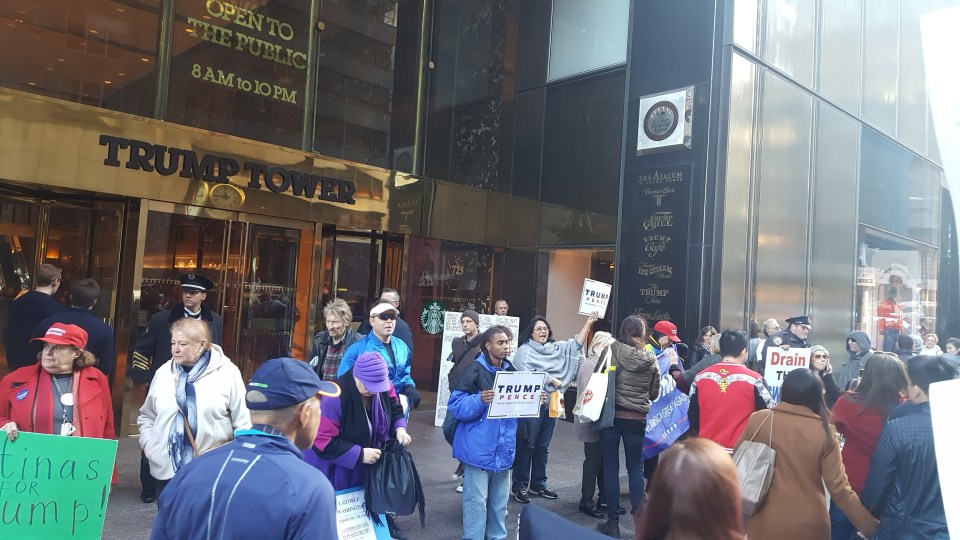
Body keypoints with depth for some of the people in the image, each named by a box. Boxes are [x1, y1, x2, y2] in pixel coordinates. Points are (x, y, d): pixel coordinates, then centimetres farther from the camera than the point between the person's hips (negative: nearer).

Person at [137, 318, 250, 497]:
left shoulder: (227, 373, -6)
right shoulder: (164, 372, 7)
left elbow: (243, 423, -3)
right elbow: (146, 416, 17)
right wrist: (150, 449, 3)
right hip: (167, 470, 4)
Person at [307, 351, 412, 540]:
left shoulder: (383, 385, -15)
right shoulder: (335, 397, -33)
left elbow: (395, 408, 5)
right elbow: (323, 442, -30)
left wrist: (400, 428, -16)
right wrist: (360, 454, -30)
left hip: (371, 465, 5)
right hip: (336, 471, -5)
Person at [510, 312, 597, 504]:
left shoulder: (556, 348, 15)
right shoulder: (525, 350, -2)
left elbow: (576, 344, 11)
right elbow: (526, 373, -16)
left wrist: (588, 324, 3)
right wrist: (551, 379, -11)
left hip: (551, 403, 6)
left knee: (543, 446, 12)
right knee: (526, 445, -3)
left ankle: (538, 483, 22)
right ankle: (519, 486, 4)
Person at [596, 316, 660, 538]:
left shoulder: (613, 350, -10)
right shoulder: (651, 358, -1)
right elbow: (655, 393, 8)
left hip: (612, 415, -2)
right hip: (637, 418, 2)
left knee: (610, 467, 7)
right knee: (635, 467, 14)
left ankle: (613, 521, 12)